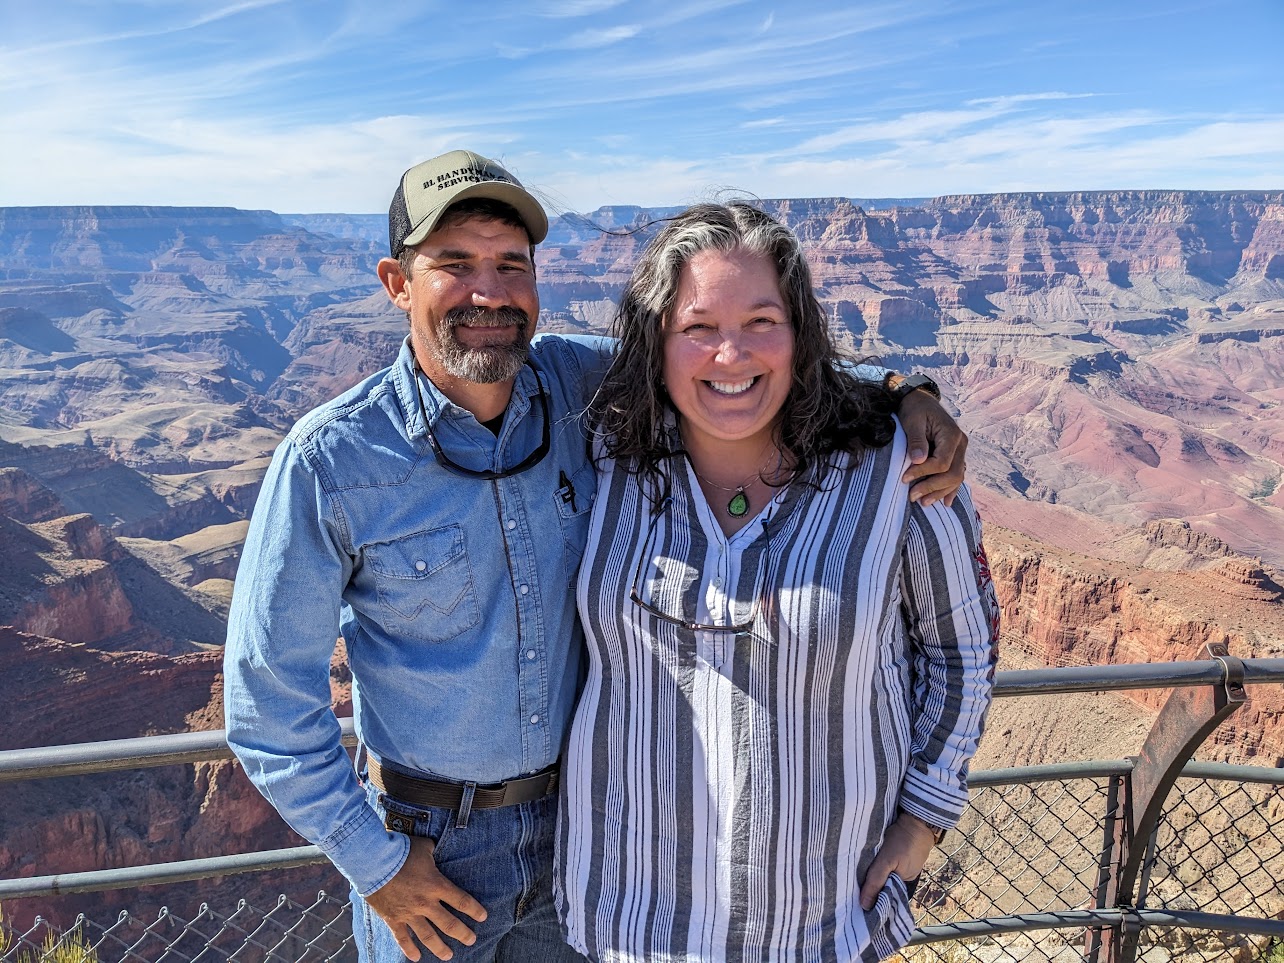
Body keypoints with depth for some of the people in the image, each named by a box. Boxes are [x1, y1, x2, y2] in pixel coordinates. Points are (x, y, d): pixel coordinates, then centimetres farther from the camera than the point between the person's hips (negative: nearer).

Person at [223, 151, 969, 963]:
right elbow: (269, 698, -13)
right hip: (426, 842, -3)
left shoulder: (580, 385, -12)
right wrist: (373, 862, -9)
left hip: (583, 813, 4)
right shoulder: (329, 461, -20)